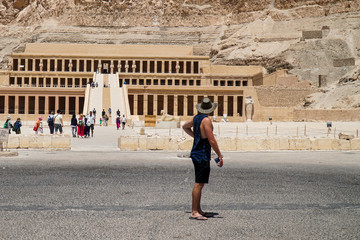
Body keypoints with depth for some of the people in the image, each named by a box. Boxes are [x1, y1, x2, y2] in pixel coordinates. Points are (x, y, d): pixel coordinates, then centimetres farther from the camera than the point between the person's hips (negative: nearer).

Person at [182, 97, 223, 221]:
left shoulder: (196, 118, 10)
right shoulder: (206, 120, -16)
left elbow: (185, 127, 29)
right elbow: (212, 141, -19)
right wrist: (220, 156, -13)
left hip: (197, 154, 10)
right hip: (202, 155, -10)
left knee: (200, 183, 15)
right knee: (199, 184, -8)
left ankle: (198, 210, 22)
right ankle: (194, 212, -6)